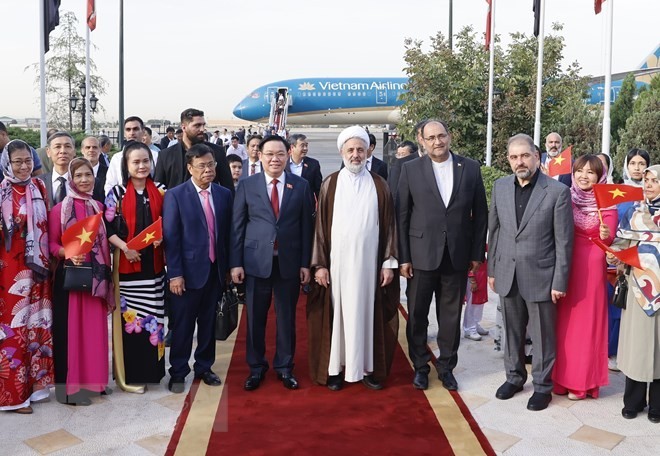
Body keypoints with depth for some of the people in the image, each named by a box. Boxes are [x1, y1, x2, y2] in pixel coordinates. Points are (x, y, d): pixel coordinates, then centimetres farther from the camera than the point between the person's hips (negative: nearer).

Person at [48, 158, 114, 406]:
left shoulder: (98, 207, 9)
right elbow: (52, 243, -4)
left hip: (96, 274, 5)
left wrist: (107, 271, 4)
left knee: (95, 326, 10)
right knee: (70, 328, 0)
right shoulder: (60, 209, -5)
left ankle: (93, 379, 22)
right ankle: (70, 385, 8)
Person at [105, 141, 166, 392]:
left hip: (153, 263, 3)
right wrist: (125, 247, -16)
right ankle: (130, 374, 11)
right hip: (127, 262, -2)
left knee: (153, 315, 8)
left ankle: (151, 369, 21)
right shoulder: (117, 193, -1)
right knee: (131, 317, 0)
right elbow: (107, 228, -3)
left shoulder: (160, 191, 6)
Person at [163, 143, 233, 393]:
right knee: (182, 325, 6)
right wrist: (174, 274, -13)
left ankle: (204, 367, 29)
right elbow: (171, 238, -9)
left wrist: (229, 267, 8)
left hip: (216, 270, 4)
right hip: (188, 271, -4)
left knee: (208, 323, 14)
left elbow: (228, 233, 10)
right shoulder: (175, 195, -6)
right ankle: (178, 373, 20)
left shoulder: (224, 195, 6)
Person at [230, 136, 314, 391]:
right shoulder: (247, 185, 1)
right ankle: (256, 367, 26)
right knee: (255, 317, 9)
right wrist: (235, 263, -3)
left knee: (287, 317, 10)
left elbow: (307, 226, 2)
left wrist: (306, 263, -1)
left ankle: (284, 367, 26)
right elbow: (237, 226, 1)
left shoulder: (301, 186, 2)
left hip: (290, 262, 0)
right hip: (256, 262, 0)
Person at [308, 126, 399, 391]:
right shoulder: (330, 184, 1)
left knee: (368, 313, 7)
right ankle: (335, 368, 15)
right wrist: (319, 264, -5)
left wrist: (389, 263, -1)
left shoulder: (379, 185, 3)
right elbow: (320, 225, 0)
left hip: (369, 263, 1)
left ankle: (369, 367, 19)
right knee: (337, 314, 5)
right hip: (337, 263, 0)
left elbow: (389, 225, 4)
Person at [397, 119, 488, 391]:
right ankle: (420, 366, 27)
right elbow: (402, 216, -2)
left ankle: (446, 367, 28)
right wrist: (403, 257, -5)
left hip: (457, 256, 1)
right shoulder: (411, 170, -1)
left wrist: (477, 253, 2)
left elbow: (480, 213, 5)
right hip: (421, 254, -1)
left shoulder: (470, 168, 2)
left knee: (451, 316, 11)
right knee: (417, 315, 9)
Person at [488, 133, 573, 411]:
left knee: (542, 335, 8)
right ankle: (514, 376, 35)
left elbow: (564, 241, -8)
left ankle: (542, 385, 25)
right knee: (512, 331, 16)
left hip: (540, 277, -4)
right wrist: (492, 269, 9)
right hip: (508, 276, 4)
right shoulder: (500, 187, 3)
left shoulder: (558, 191, -10)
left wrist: (560, 282, -9)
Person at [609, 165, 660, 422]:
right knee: (636, 340, 6)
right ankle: (633, 400, 19)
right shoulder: (633, 212, 8)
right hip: (638, 283, 2)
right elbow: (621, 242, 6)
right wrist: (613, 255, -12)